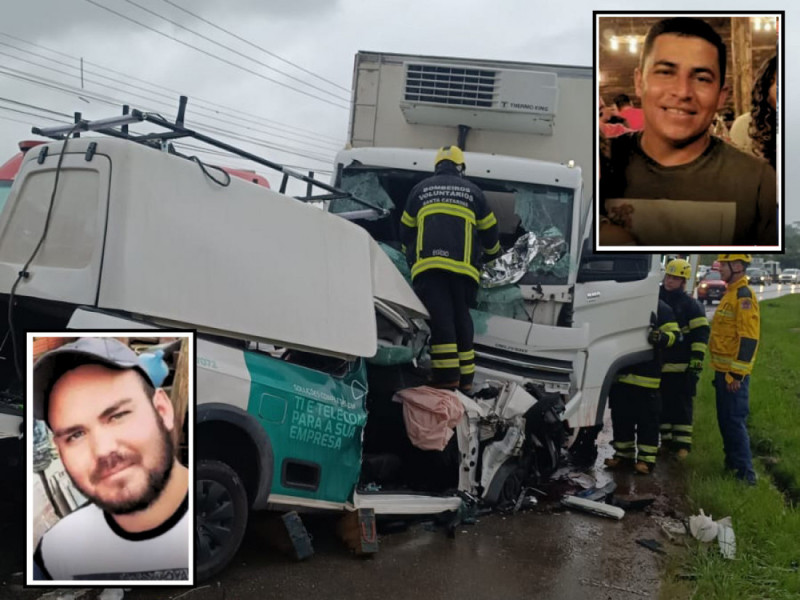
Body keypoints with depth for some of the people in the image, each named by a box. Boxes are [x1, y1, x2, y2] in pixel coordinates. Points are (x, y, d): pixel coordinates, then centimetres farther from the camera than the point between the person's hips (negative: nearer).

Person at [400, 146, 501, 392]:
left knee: (440, 318, -7)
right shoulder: (473, 191, 18)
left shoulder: (420, 189, 19)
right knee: (461, 318, 9)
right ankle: (465, 379, 9)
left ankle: (447, 377, -16)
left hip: (427, 265, -1)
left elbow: (406, 230, 25)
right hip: (462, 267, 1)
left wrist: (411, 255, 43)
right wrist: (493, 253, 45)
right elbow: (489, 231, 24)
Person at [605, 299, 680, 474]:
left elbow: (674, 334, -6)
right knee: (620, 416, 11)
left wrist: (660, 337, -26)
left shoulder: (660, 308, -3)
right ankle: (623, 453, 23)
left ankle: (646, 458, 8)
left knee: (647, 419, 0)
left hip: (646, 376, -5)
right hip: (621, 374, 5)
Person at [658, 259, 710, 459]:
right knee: (663, 405, 10)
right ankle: (667, 441, 20)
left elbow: (701, 335, -7)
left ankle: (682, 444, 6)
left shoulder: (691, 305, -3)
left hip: (681, 366, -5)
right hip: (659, 365, 5)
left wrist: (696, 363, -13)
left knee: (682, 406, 0)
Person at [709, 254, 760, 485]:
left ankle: (745, 473, -2)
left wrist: (736, 373, -23)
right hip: (723, 370, 10)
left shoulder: (744, 295, -15)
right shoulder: (731, 293, 16)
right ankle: (732, 462, 27)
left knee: (735, 421, -7)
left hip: (734, 373, -10)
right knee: (725, 420, 16)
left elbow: (749, 338, -21)